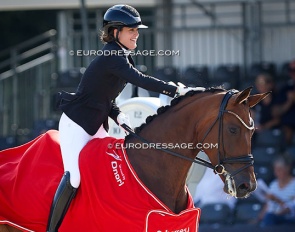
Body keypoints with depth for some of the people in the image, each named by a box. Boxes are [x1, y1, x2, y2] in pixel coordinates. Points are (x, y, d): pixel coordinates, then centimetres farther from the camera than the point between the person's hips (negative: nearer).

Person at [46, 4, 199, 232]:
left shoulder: (121, 57, 10)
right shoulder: (112, 57, -20)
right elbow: (140, 80, -35)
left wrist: (118, 115, -3)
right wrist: (176, 90, -39)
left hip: (96, 126, 10)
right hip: (76, 125, -10)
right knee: (74, 177, -19)